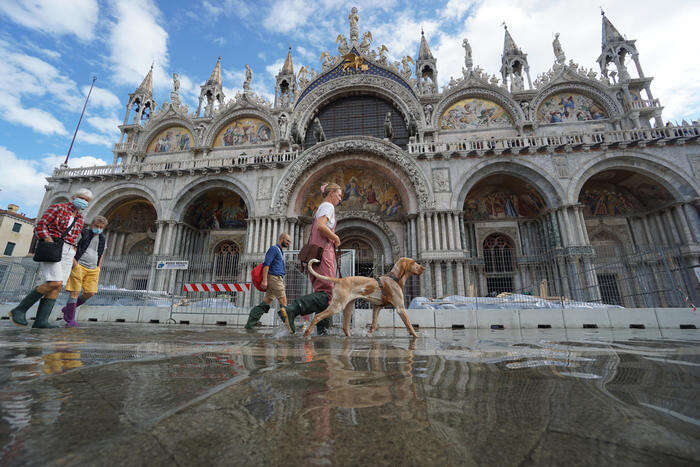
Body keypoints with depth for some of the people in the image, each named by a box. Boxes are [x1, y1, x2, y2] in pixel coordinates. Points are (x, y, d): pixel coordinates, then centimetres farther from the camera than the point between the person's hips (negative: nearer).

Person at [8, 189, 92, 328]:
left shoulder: (80, 219, 20)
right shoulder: (57, 207, 4)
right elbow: (40, 226, -3)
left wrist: (73, 257, 12)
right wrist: (49, 241, -16)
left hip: (68, 253, 6)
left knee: (58, 287, -6)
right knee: (55, 283, -21)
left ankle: (41, 320, -8)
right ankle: (19, 310, -5)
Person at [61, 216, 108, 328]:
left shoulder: (102, 240, 14)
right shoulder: (83, 233, 0)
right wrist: (74, 262, -12)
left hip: (93, 269, 4)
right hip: (80, 266, -4)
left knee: (90, 292, -3)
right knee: (75, 292, -4)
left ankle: (68, 309, 20)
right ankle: (70, 319, 4)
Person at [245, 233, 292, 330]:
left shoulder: (280, 251, 25)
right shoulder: (273, 248, -4)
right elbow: (266, 264, -14)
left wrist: (282, 283, 22)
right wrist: (264, 280, -21)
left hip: (278, 279, 9)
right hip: (274, 278, -9)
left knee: (266, 302, 6)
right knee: (283, 301, -8)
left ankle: (250, 323, 9)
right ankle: (288, 324, -5)